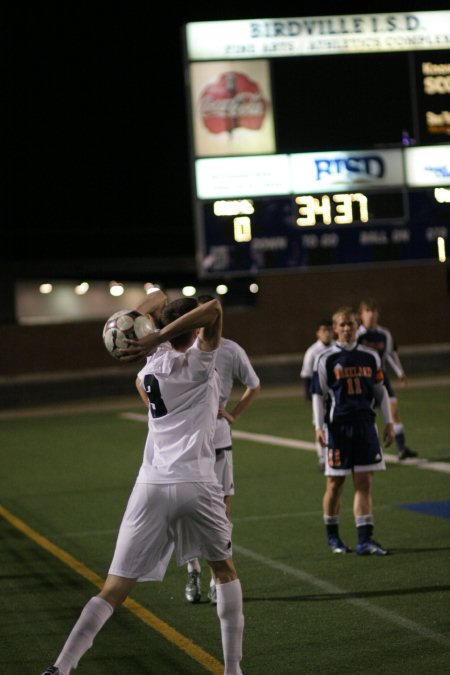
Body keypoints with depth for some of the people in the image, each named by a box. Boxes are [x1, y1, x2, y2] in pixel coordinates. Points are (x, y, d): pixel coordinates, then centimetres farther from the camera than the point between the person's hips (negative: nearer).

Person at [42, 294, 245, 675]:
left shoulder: (153, 365, 14)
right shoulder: (199, 361, 0)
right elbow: (214, 310, -15)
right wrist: (155, 340, -17)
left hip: (151, 486, 3)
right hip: (196, 484, -3)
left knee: (114, 589, 1)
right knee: (225, 570, 21)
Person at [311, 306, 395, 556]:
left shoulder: (370, 357, 9)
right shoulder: (326, 359, -1)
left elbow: (380, 391, 14)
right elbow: (318, 394, -1)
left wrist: (389, 423, 9)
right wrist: (319, 427, -8)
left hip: (365, 423, 3)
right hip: (338, 425, -3)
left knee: (365, 482, -2)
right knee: (336, 482, 3)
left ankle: (365, 540, -2)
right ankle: (333, 535, 19)